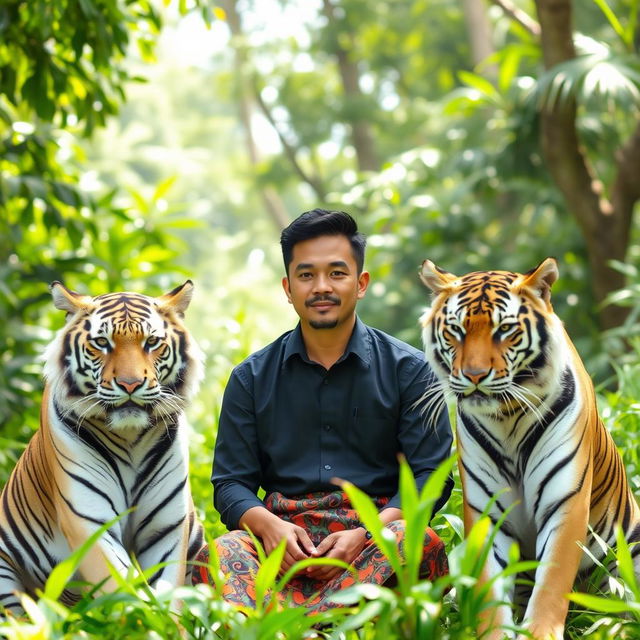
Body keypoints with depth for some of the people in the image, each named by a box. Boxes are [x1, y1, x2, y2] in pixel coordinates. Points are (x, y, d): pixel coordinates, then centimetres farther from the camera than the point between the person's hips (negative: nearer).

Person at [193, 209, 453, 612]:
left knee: (423, 542, -36)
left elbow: (431, 475, 3)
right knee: (221, 552, -32)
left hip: (377, 537, -1)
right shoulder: (252, 379, 15)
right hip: (286, 542, 1)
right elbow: (230, 482, 12)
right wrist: (267, 525, -12)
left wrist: (366, 533, -15)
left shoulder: (408, 370, 10)